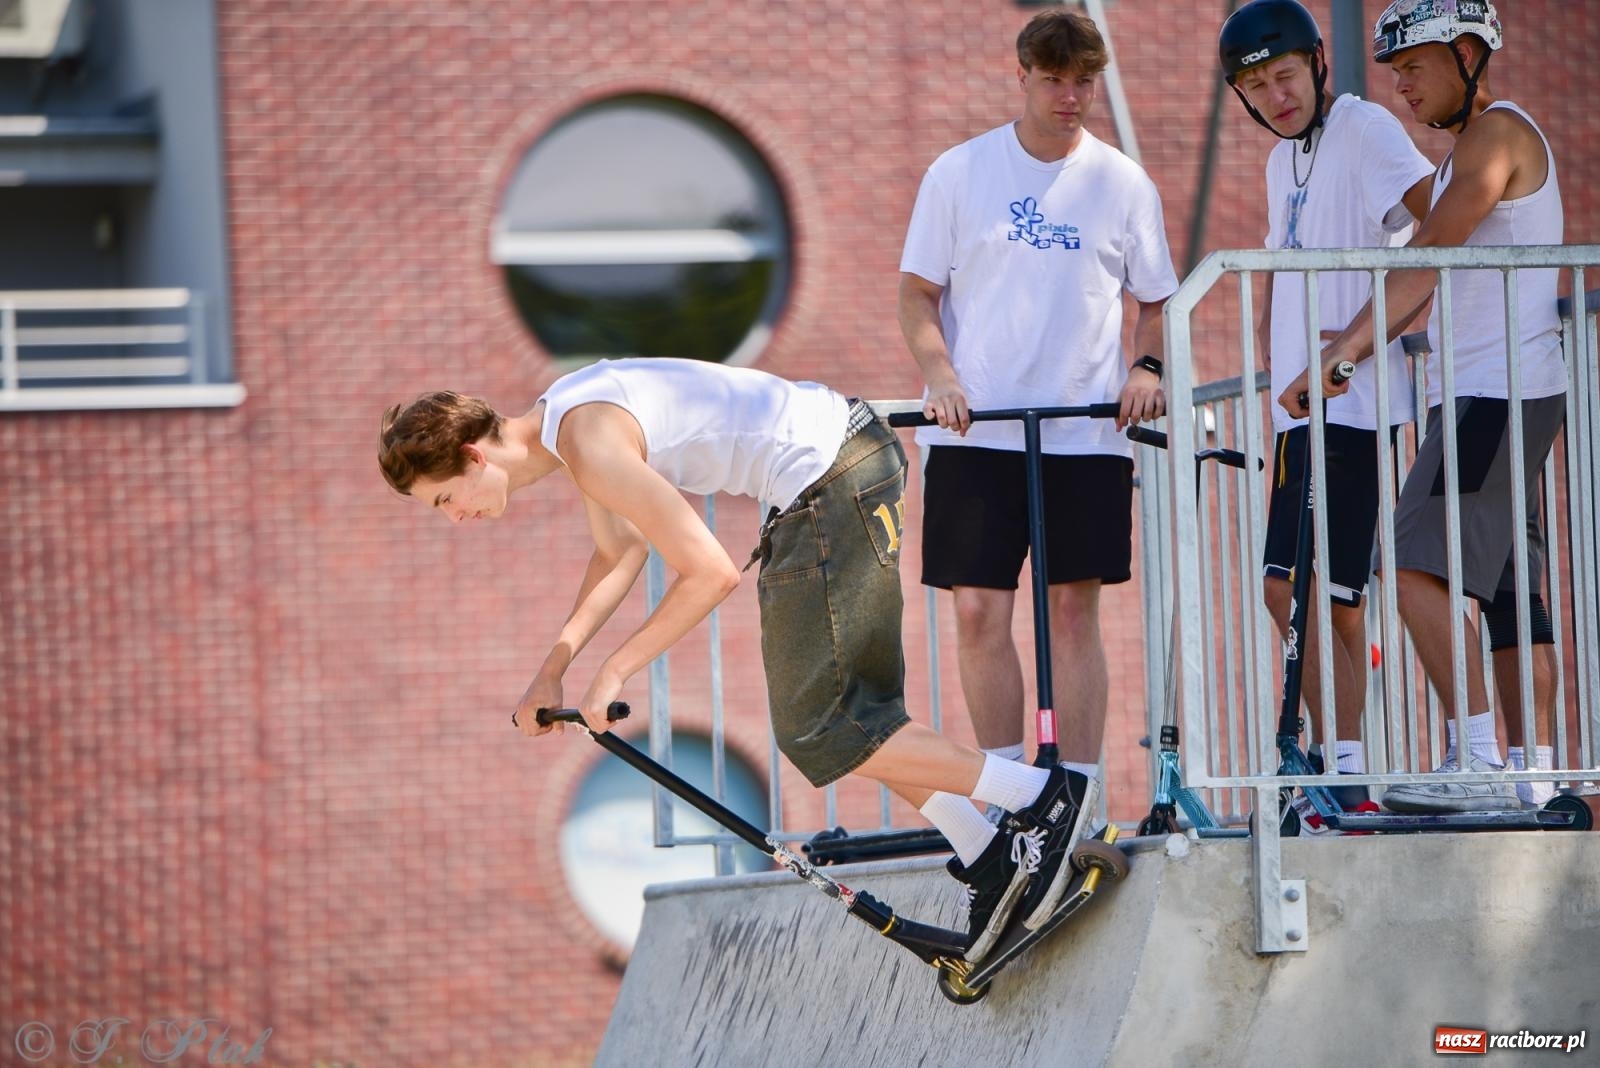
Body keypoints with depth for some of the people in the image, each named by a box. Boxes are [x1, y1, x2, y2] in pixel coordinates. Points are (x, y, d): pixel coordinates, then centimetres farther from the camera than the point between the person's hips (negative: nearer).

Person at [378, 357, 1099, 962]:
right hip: (851, 448, 10)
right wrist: (552, 668, 18)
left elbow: (710, 573, -21)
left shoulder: (592, 444, -21)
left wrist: (613, 673, -11)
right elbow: (620, 552, 25)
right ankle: (988, 862, 18)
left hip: (834, 486, -10)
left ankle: (1042, 797, -9)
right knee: (837, 706, 15)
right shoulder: (555, 421, 11)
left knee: (815, 729, -6)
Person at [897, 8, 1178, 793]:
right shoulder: (959, 173, 3)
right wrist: (938, 373, -10)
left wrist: (1145, 367, -5)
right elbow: (917, 291, 6)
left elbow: (1157, 299, 14)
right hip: (975, 431, 0)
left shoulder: (1123, 183, 6)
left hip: (1087, 431, 0)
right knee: (978, 610, -3)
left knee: (1074, 611, -1)